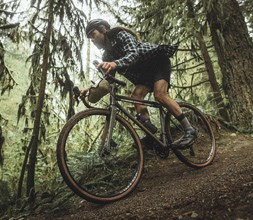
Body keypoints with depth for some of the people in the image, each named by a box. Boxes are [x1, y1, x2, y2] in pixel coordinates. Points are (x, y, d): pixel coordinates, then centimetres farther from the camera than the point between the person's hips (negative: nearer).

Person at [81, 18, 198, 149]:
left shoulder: (121, 35, -18)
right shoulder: (107, 55, 4)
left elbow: (133, 54, -36)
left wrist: (115, 64, -55)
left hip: (158, 61, -7)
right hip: (144, 72, 7)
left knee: (159, 95, -27)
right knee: (136, 95, -17)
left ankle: (190, 130, -22)